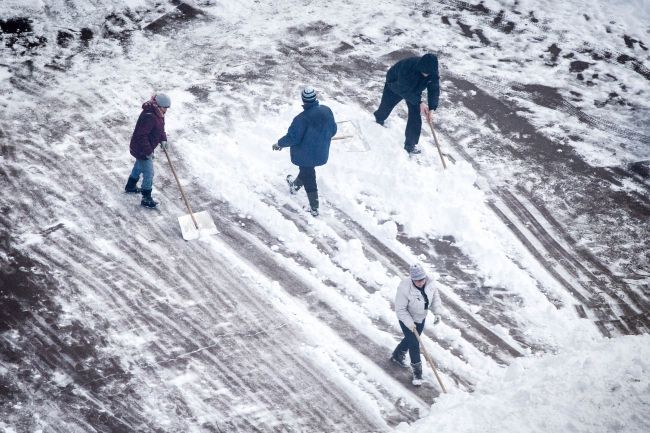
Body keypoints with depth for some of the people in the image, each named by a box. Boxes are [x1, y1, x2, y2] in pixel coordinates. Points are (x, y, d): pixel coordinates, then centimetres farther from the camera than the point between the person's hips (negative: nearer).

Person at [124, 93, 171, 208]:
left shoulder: (158, 113, -4)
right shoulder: (149, 116, -35)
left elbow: (160, 127, 14)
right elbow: (141, 136, -32)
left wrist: (163, 139, 1)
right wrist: (148, 151, -27)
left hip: (147, 147, 10)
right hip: (141, 149, -10)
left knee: (139, 166, 30)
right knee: (148, 173, -1)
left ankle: (130, 186, 53)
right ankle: (146, 199, 13)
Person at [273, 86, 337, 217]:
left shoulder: (301, 119, -31)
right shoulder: (327, 111, -15)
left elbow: (292, 137, -22)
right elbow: (333, 130, 0)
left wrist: (279, 144, -3)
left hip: (305, 155, -5)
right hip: (322, 153, 5)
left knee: (309, 179, 13)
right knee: (306, 171, 31)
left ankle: (314, 208, 25)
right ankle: (295, 186, 58)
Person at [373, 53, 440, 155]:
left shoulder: (433, 72, -31)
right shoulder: (407, 66, -45)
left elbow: (434, 89, -22)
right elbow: (404, 90, -38)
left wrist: (431, 108, -34)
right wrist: (419, 103, -43)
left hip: (414, 90, 3)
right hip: (395, 85, -3)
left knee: (415, 115, -9)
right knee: (386, 106, 21)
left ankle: (410, 145, 4)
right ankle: (379, 118, 59)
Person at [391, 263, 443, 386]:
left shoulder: (429, 283, -19)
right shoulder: (405, 288, -35)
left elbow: (435, 297, -1)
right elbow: (400, 309, -25)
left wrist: (437, 312, -12)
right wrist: (409, 323, -28)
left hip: (421, 317, 6)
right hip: (407, 319, -6)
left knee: (411, 339, 25)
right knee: (414, 344, -4)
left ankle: (397, 355, 52)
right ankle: (417, 372, 11)